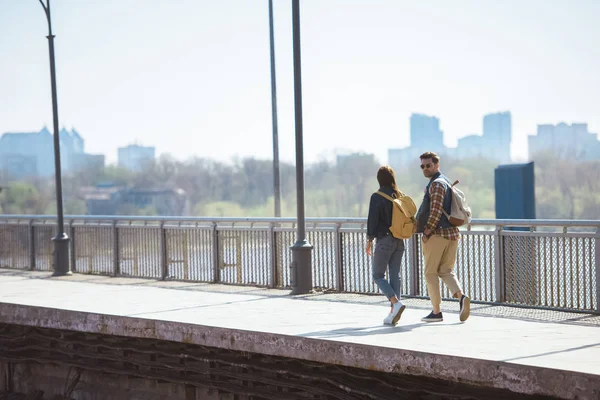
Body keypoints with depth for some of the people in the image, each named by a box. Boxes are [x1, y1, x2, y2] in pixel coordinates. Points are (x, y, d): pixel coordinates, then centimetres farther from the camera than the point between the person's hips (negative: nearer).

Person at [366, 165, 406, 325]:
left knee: (378, 275, 3)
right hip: (399, 241, 6)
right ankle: (393, 313, 6)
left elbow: (372, 220, -11)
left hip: (384, 240, -6)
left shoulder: (377, 197, -11)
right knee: (395, 275, 8)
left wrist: (369, 240, -1)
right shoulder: (400, 196, 5)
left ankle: (396, 303, -16)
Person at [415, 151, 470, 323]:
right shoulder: (447, 182, 19)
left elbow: (436, 211, -20)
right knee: (446, 271, 10)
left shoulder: (436, 184, -11)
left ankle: (436, 312, 3)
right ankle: (461, 297, -15)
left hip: (437, 233, -9)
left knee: (430, 272, 2)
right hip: (452, 232, 9)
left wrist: (427, 232, -14)